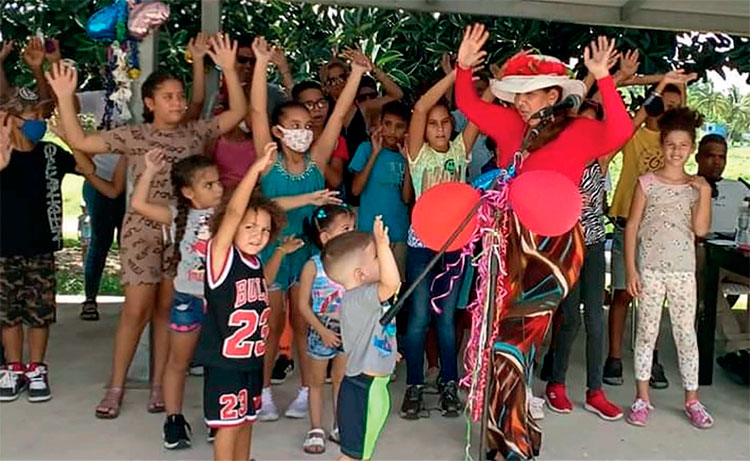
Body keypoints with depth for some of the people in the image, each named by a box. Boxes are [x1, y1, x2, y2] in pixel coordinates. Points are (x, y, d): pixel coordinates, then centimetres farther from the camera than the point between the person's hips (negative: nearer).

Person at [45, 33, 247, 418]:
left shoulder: (196, 133, 6)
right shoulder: (133, 136, -1)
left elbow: (238, 112, 2)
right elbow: (79, 141, -5)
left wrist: (228, 68, -8)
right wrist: (65, 97, -14)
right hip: (143, 229, -2)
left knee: (167, 308, 8)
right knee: (136, 308, -2)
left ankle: (159, 384, 17)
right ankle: (116, 386, 11)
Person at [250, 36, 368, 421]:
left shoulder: (316, 161, -2)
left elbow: (339, 115, -6)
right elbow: (257, 111, -16)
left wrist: (357, 72, -8)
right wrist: (262, 63, -22)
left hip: (308, 249, 2)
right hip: (272, 249, -1)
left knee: (303, 323, 11)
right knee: (272, 324, 8)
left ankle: (307, 391, 20)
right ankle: (263, 392, 21)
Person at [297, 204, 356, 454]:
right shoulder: (313, 266, -15)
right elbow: (303, 305, -12)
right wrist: (323, 331, -17)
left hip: (347, 331, 3)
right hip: (321, 334, -2)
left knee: (341, 380, 16)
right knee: (317, 381, 13)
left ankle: (339, 426, 31)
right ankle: (316, 429, 25)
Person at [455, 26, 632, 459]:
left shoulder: (579, 130, -3)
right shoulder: (511, 124, 12)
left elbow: (619, 133, -20)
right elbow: (469, 104, 20)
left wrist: (603, 78, -26)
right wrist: (464, 66, 6)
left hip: (552, 246, -6)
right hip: (510, 242, 6)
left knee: (509, 340, -6)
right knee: (505, 339, 10)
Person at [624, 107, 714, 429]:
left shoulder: (696, 186, 6)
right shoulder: (647, 182, 0)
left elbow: (701, 229, -6)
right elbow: (632, 226, -2)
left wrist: (705, 192, -12)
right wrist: (631, 269, -7)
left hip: (683, 270, 2)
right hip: (650, 268, -1)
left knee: (686, 334, 6)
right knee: (646, 331, 4)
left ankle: (692, 400, 17)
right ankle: (642, 398, 13)